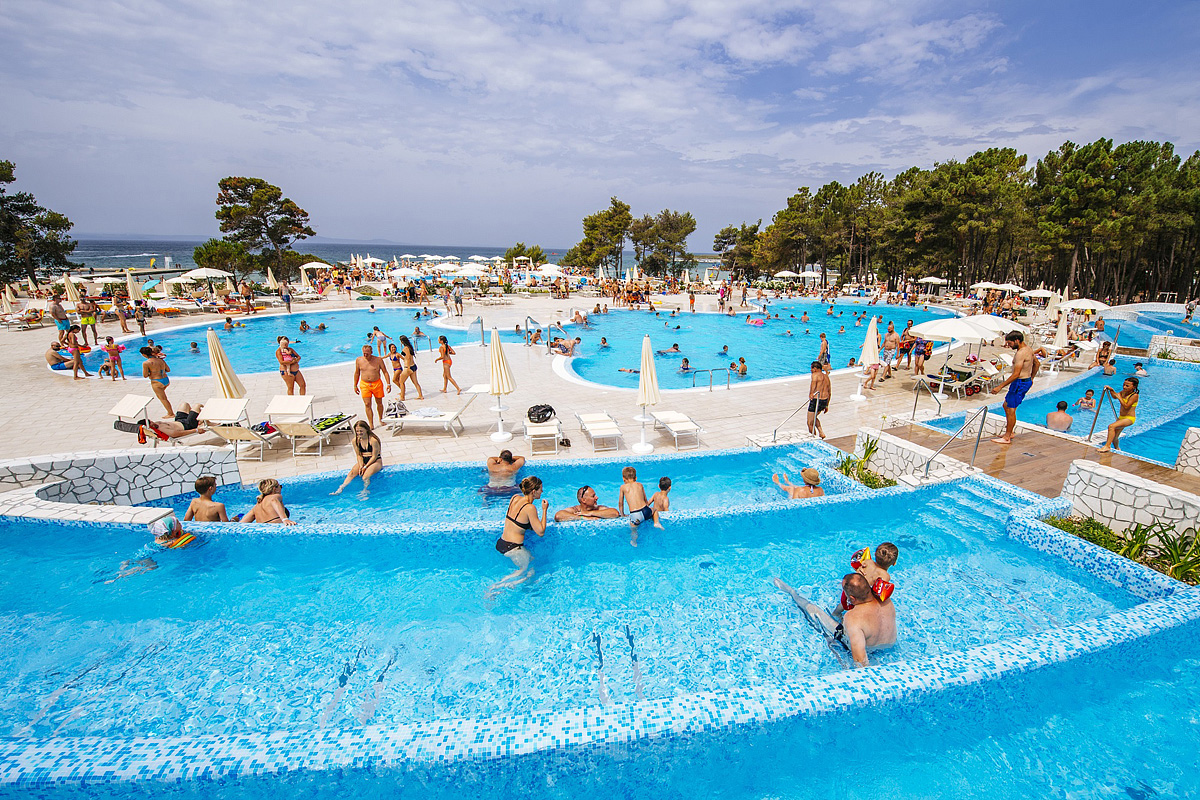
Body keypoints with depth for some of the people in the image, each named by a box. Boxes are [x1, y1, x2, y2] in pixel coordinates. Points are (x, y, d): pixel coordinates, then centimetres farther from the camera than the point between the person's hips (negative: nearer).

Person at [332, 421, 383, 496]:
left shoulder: (373, 440, -17)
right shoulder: (355, 441, 2)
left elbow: (374, 456, -13)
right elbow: (359, 455, 5)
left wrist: (365, 467, -16)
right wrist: (361, 466, -12)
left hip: (376, 461, -5)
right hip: (363, 461, 5)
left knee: (365, 476, -31)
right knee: (352, 472, -23)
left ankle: (364, 492, -28)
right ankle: (340, 488, -31)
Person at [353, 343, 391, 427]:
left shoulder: (378, 360, -7)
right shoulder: (358, 360, 0)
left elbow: (385, 372, -2)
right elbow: (357, 373, 11)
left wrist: (388, 384, -9)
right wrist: (355, 385, 13)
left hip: (377, 384, -1)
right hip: (364, 384, 1)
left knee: (379, 403, 12)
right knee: (367, 405, -6)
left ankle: (381, 419, 34)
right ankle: (371, 424, -2)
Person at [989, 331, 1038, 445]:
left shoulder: (1021, 353, -23)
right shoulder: (1028, 349, 10)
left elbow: (1016, 374, -27)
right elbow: (1036, 363, 25)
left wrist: (1000, 387, -26)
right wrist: (1031, 378, 35)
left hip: (1020, 383, -11)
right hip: (1026, 381, 11)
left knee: (1011, 409, -5)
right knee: (1006, 405, 18)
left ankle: (1007, 438, 1)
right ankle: (1009, 432, 25)